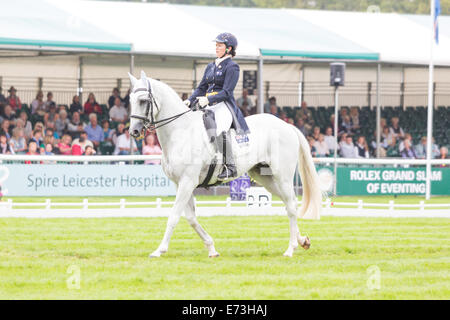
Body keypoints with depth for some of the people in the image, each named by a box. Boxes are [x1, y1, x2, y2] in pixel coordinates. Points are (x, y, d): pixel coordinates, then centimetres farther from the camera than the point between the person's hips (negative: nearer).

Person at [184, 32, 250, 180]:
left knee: (219, 129, -35)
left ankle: (229, 166, -31)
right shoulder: (211, 67, 20)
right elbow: (201, 88, 21)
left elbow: (226, 92, -12)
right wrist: (190, 101, 4)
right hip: (209, 106, 9)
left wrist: (209, 100, -23)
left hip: (224, 106, -9)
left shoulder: (232, 67, -3)